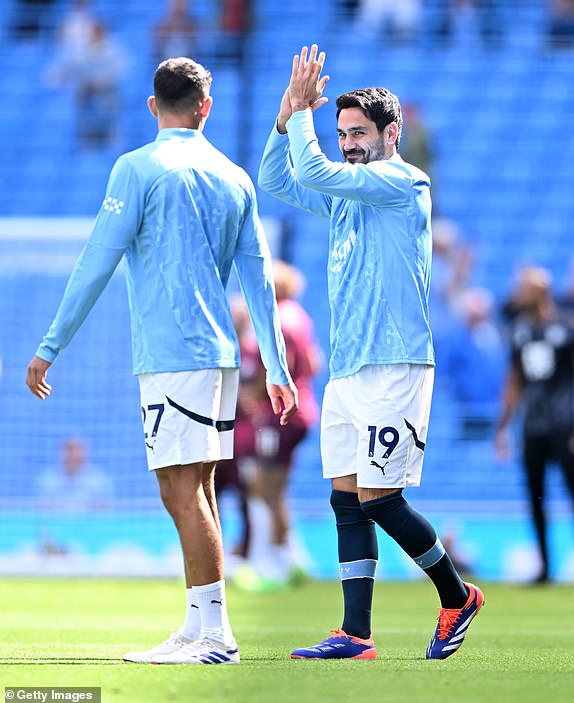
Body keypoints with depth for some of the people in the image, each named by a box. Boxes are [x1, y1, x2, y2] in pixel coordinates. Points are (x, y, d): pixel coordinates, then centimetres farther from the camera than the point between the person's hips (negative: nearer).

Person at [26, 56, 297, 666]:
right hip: (220, 349, 7)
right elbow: (259, 278, 15)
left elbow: (96, 264, -7)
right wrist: (277, 368, 19)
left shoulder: (138, 169, -4)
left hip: (170, 352, -7)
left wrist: (49, 348, -2)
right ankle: (200, 629, 13)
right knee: (194, 491, 11)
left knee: (182, 490, -8)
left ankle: (214, 634, -12)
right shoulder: (234, 178, 13)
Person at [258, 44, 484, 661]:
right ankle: (356, 634, 3)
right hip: (346, 372, 9)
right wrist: (289, 113, 6)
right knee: (347, 500, 3)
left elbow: (313, 172, -18)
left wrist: (301, 109, -7)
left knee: (378, 499, -9)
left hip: (394, 367, -9)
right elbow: (275, 180, 19)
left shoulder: (401, 182, -9)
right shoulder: (348, 193, 17)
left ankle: (457, 596, 9)